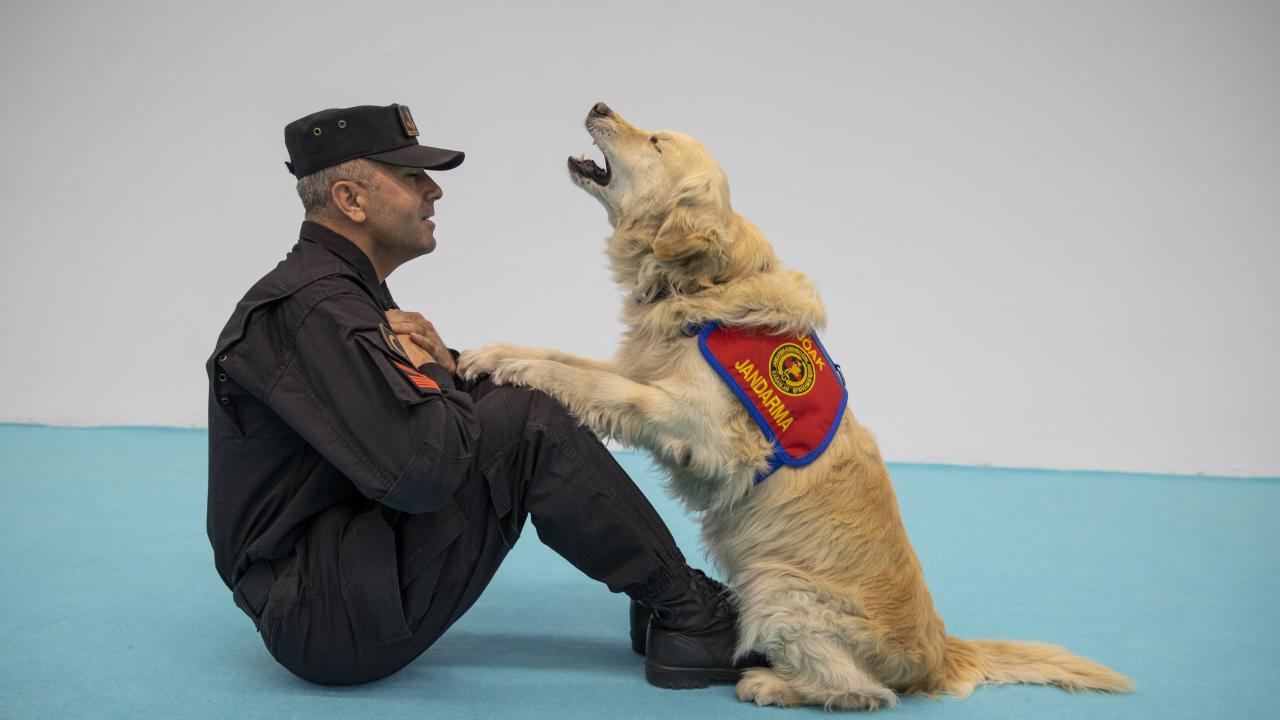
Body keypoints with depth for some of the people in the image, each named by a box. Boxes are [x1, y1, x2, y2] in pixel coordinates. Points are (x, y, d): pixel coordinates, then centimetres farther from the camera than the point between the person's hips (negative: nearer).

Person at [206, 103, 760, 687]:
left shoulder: (341, 290, 13)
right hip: (325, 616, -10)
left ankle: (660, 601, 7)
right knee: (529, 426, -19)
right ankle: (686, 612, -3)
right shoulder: (310, 307, -20)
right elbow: (421, 472, -31)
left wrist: (438, 365, -6)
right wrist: (433, 370, -11)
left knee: (512, 395, 7)